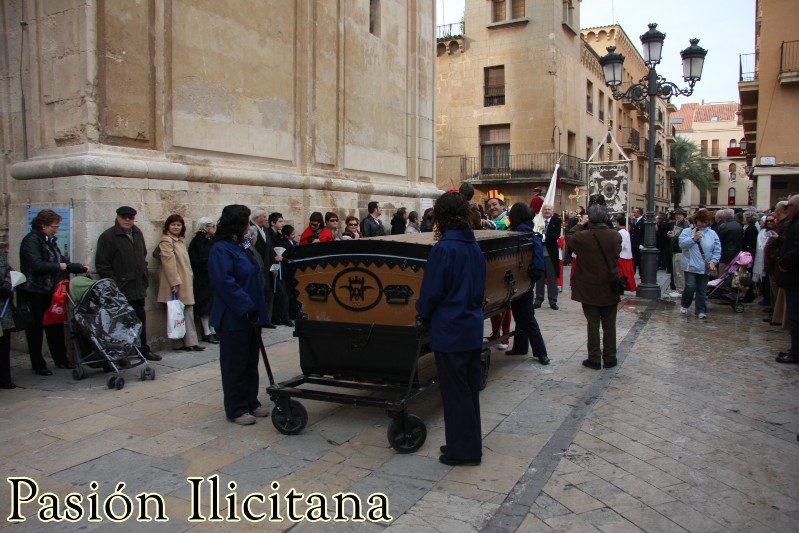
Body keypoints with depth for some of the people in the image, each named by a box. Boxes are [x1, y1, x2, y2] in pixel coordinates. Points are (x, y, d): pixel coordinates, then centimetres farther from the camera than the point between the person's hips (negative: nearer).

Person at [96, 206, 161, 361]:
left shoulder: (137, 233, 11)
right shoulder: (108, 237, -11)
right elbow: (102, 265, -14)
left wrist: (144, 277, 14)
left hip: (138, 288, 7)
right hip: (120, 289, -7)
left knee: (141, 319, 15)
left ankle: (144, 349, 27)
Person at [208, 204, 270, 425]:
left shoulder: (240, 247, 13)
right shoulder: (221, 249, -15)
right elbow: (224, 281, -25)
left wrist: (257, 308, 15)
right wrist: (246, 305, -23)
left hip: (250, 315, 9)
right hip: (234, 317, -9)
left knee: (251, 362, 15)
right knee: (235, 364, 1)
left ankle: (251, 402, 26)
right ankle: (236, 409, 11)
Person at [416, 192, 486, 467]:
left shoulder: (444, 248, -18)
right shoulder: (474, 246, 5)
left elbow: (432, 291, -15)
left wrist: (423, 312, 4)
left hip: (450, 331, -8)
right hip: (473, 327, 8)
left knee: (455, 392, 5)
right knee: (469, 389, 17)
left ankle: (463, 449, 16)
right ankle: (471, 444, 30)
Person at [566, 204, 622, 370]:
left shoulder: (583, 237, -17)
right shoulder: (615, 236, -7)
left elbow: (568, 237, 3)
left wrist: (580, 225, 13)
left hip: (589, 289, -2)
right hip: (610, 289, 2)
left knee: (593, 325, 7)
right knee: (609, 325, 12)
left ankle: (594, 359, 11)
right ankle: (609, 359, 19)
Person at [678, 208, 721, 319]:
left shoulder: (712, 234, 7)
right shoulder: (687, 231, 2)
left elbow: (717, 250, 4)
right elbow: (682, 244, -12)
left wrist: (713, 261, -8)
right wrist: (693, 238, -18)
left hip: (705, 267, 2)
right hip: (691, 266, -2)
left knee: (702, 290, 7)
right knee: (690, 287, -9)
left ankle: (701, 310, 18)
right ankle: (684, 305, 15)